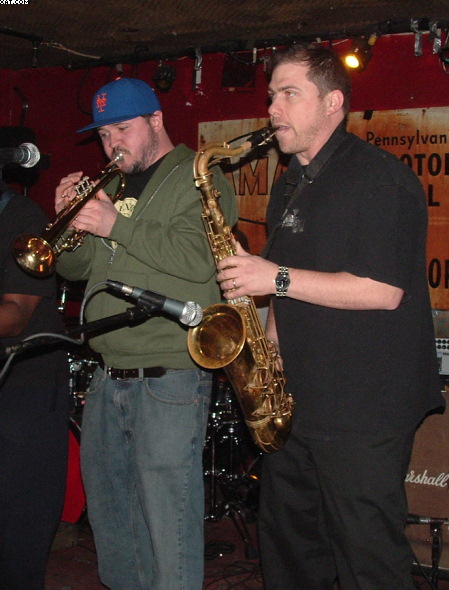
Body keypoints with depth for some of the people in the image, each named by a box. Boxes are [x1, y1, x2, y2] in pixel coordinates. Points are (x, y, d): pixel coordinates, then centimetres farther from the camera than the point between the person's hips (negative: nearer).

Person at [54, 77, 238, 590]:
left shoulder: (196, 178, -3)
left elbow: (200, 259, -20)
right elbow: (74, 269, 18)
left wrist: (117, 226, -20)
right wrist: (70, 218, -1)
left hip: (168, 378, -8)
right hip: (109, 377, 8)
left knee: (167, 523, -4)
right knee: (107, 510, 19)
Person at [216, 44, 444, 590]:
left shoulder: (380, 178, -12)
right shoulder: (290, 185, 15)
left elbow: (383, 290, -21)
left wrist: (277, 278, -19)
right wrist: (272, 342, 7)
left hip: (364, 410, -8)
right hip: (293, 402, 8)